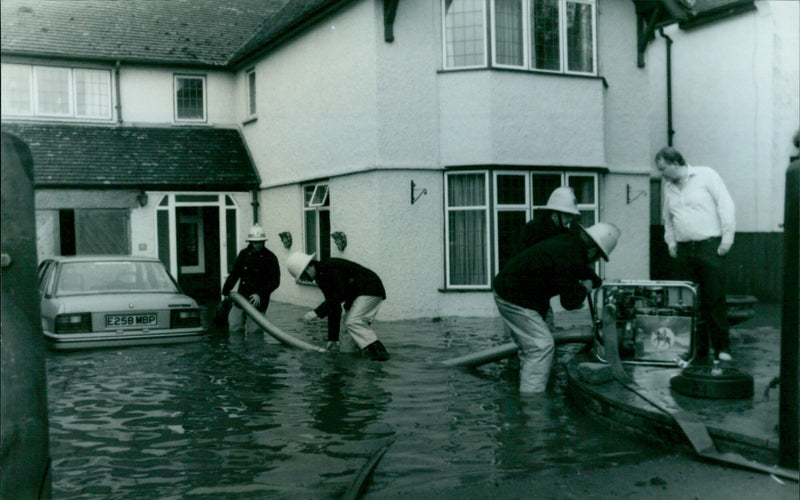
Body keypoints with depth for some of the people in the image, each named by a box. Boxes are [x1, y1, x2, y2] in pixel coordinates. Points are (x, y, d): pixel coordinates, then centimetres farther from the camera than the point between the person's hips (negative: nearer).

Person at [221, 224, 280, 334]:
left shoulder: (270, 258, -4)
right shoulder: (243, 254, 7)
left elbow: (275, 281, -6)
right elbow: (234, 275, 16)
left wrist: (260, 294, -15)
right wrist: (225, 292, 10)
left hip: (258, 300, -4)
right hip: (241, 297, 4)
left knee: (252, 331, -6)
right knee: (234, 328, 4)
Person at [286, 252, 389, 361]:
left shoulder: (329, 267, -19)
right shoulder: (321, 276, 11)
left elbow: (340, 294, -27)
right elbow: (333, 306, 11)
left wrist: (317, 312, -26)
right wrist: (333, 339, 10)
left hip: (370, 290, -11)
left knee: (352, 322, -16)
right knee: (347, 320, 13)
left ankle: (379, 351, -17)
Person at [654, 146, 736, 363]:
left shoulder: (706, 175, -2)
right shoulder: (668, 187, 15)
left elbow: (726, 205, -5)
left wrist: (727, 238, -9)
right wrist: (670, 241, 13)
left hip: (710, 246, -5)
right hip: (683, 250, 5)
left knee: (715, 299, -4)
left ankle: (722, 348, 4)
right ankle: (698, 348, 12)